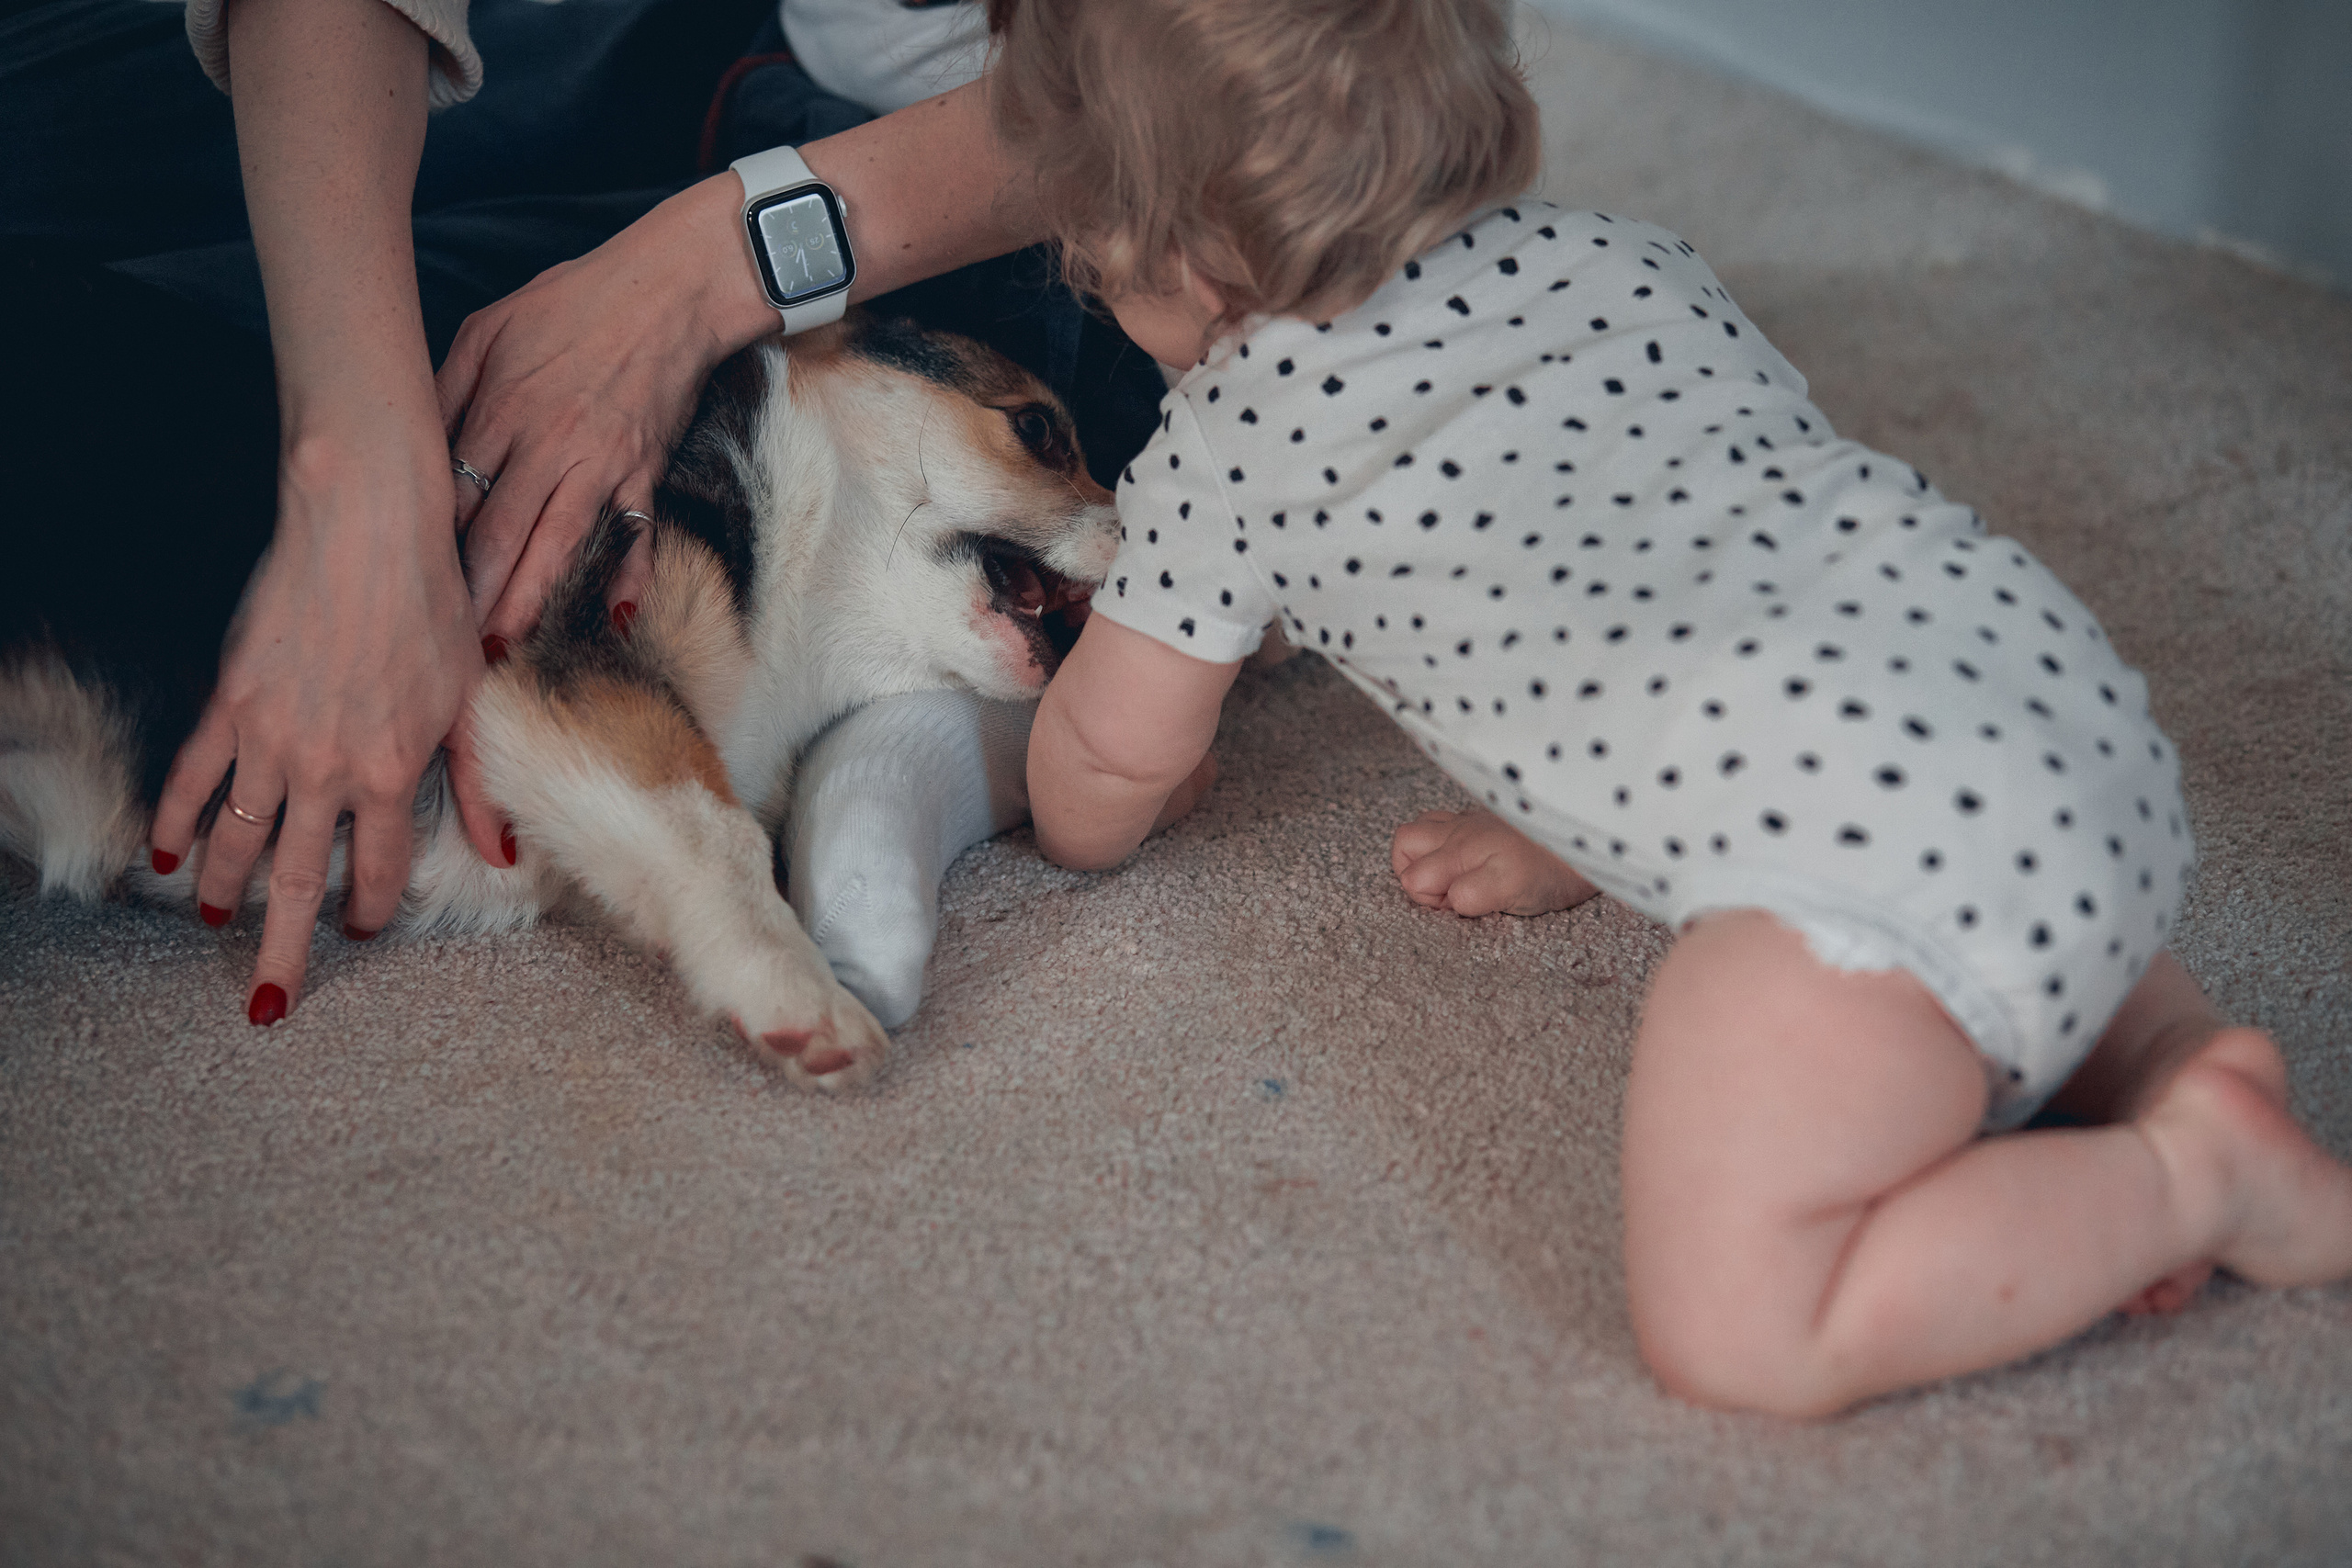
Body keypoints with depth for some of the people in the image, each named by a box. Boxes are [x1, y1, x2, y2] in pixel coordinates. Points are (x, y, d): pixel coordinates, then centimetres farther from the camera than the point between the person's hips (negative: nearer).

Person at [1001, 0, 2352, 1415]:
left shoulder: (1234, 435, 10)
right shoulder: (1625, 259, 26)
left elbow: (1113, 756, 25)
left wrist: (1089, 824, 48)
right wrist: (1577, 834, 49)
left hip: (1873, 834, -8)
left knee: (1737, 1337, -5)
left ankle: (2194, 1169, -6)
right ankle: (2164, 1044, 15)